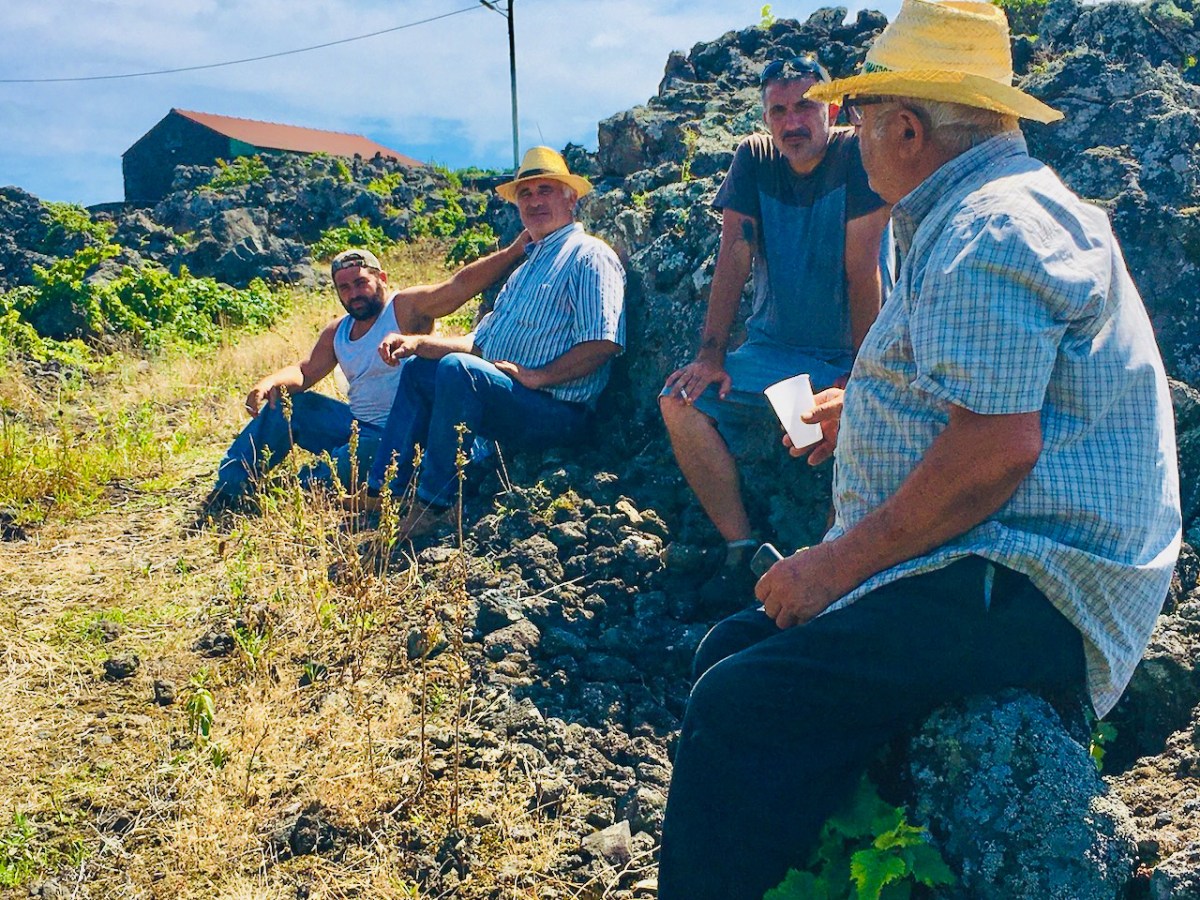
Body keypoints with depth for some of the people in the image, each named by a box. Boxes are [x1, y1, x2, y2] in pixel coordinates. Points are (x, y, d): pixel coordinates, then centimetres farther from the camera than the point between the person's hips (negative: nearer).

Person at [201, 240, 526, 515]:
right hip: (354, 424, 8)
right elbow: (305, 372, 11)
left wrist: (513, 251, -34)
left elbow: (462, 284, -23)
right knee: (282, 403, 4)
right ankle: (229, 490, 5)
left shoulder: (408, 307, -12)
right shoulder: (337, 332, 12)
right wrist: (271, 382, -12)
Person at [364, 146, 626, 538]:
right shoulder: (527, 266, 25)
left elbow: (603, 342, -20)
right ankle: (382, 494, 4)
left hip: (557, 412, -10)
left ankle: (431, 507, -23)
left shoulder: (588, 254, -5)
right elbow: (480, 342, 23)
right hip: (504, 399, 10)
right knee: (417, 368, 15)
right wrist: (417, 342, 10)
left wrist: (536, 376, -22)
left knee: (457, 368, -31)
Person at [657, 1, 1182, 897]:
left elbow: (995, 449, -25)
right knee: (733, 647, 4)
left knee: (739, 706, -23)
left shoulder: (990, 230, -15)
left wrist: (839, 566, -20)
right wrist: (866, 411, 29)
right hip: (992, 565, 11)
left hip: (1024, 590, -11)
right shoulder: (979, 212, 21)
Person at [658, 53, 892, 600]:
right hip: (773, 349, 4)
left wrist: (862, 371, -19)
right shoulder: (753, 159, 3)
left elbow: (862, 268, -15)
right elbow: (734, 259, -4)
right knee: (681, 404, -18)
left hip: (849, 355, -3)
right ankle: (741, 550, -9)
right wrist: (711, 356, -12)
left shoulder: (857, 154, -9)